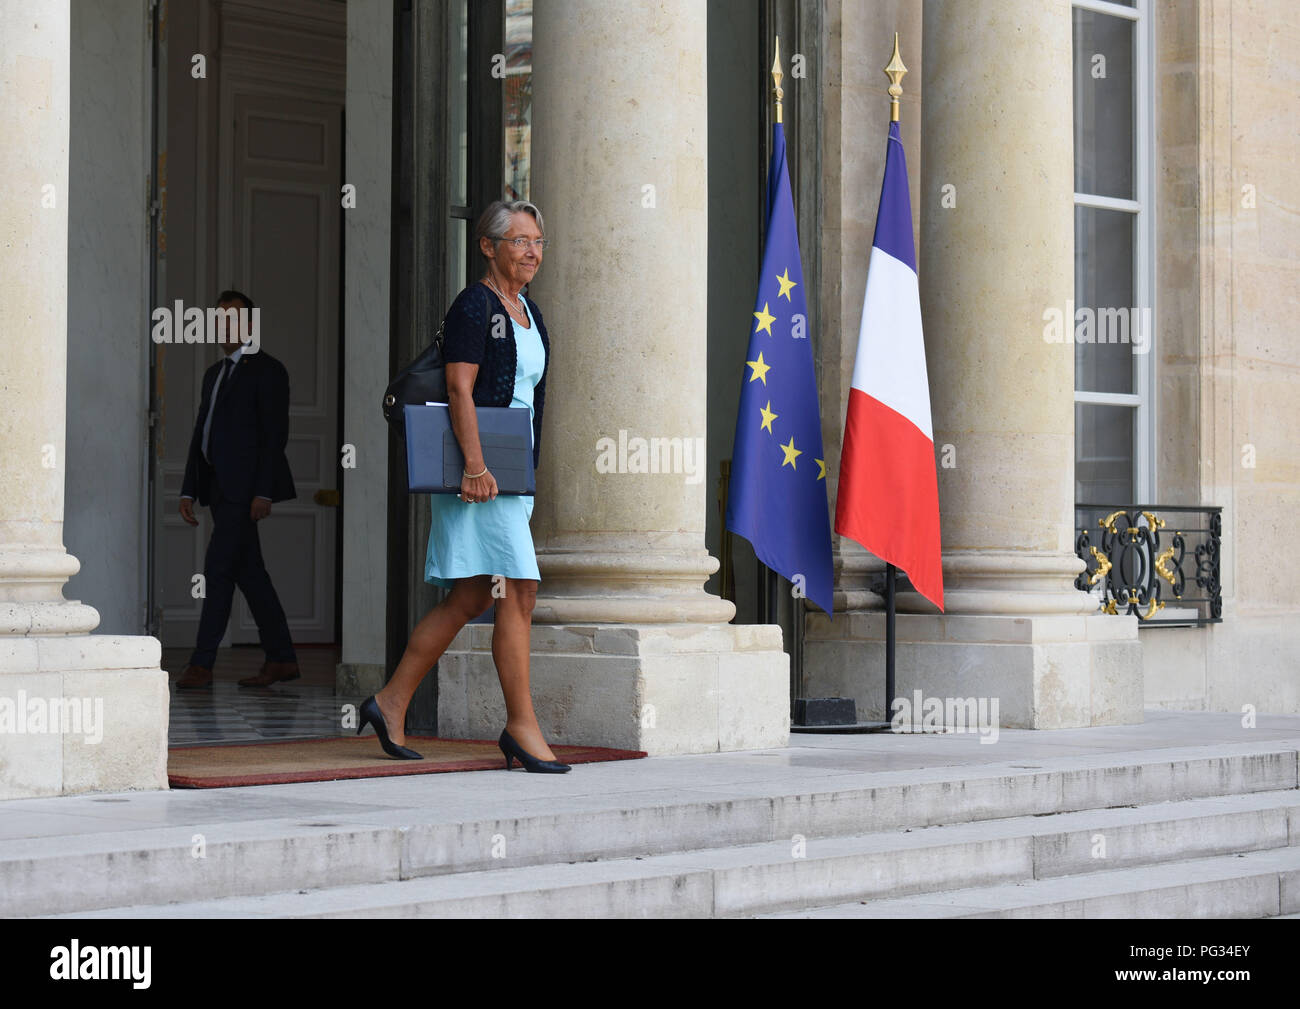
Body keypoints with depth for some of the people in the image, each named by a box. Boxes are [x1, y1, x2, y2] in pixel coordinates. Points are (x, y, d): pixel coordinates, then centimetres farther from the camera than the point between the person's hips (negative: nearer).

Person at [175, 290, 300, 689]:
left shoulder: (266, 370, -5)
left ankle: (202, 664, -11)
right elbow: (200, 433, 19)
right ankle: (281, 658, 15)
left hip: (244, 487, -8)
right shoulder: (214, 373, 20)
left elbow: (275, 434, -11)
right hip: (219, 487, 8)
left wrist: (263, 492, -18)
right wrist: (188, 491, 12)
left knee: (217, 568, -12)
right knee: (248, 571, 9)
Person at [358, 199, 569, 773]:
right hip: (481, 471, -9)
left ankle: (391, 703, 16)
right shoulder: (474, 306, -9)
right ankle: (521, 724, -4)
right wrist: (475, 465, -24)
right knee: (520, 591, -10)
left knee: (468, 599, 9)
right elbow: (460, 391, -16)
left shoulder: (528, 312, 18)